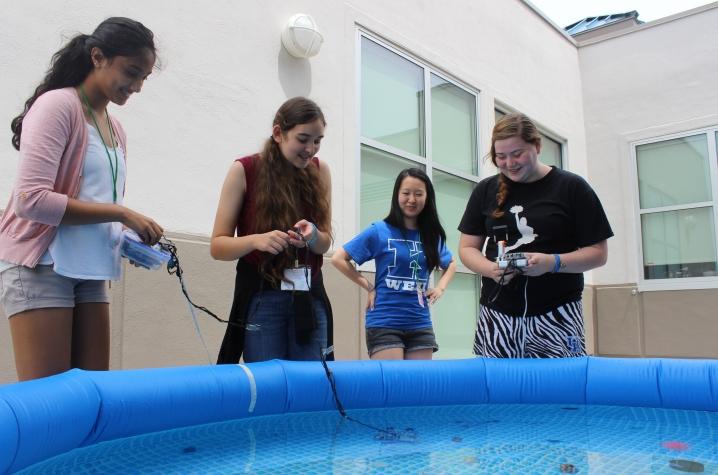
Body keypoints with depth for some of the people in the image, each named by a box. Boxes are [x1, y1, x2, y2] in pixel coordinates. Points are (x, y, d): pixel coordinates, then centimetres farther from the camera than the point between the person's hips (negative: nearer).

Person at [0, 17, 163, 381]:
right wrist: (120, 213, -17)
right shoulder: (57, 105, -7)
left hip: (89, 273, 7)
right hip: (42, 267, -7)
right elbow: (30, 199, -18)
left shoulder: (115, 130, 16)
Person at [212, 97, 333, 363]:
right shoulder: (245, 170, -6)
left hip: (310, 298, 3)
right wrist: (257, 240, -25)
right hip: (261, 299, -3)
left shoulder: (319, 171, 4)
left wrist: (312, 235, -15)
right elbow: (217, 246, -6)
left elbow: (325, 243, 8)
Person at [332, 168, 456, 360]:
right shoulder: (379, 231, -4)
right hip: (384, 324, -4)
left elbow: (451, 264, 26)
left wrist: (440, 288, 8)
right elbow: (339, 259, -3)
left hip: (420, 325, 5)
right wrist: (369, 287, -6)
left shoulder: (432, 235, 8)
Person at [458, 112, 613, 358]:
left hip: (556, 314, -2)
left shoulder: (571, 187, 1)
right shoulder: (486, 190, 10)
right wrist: (491, 269, -10)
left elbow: (598, 252, 1)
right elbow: (467, 248, 11)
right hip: (497, 314, 2)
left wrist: (552, 262, -16)